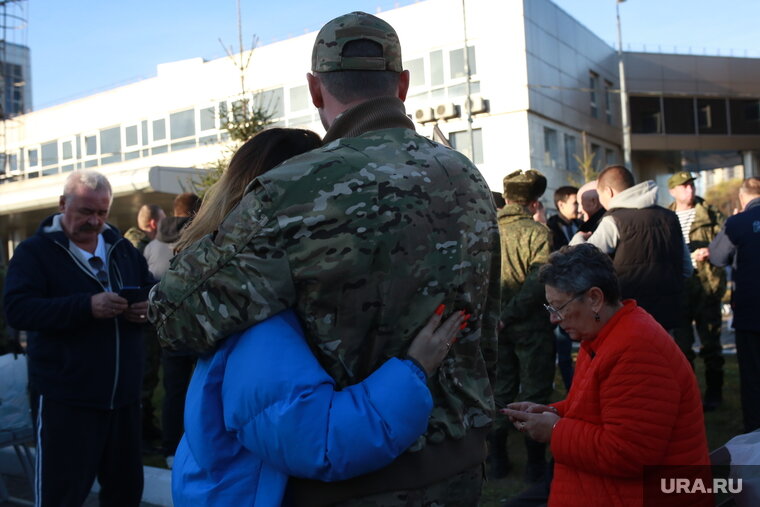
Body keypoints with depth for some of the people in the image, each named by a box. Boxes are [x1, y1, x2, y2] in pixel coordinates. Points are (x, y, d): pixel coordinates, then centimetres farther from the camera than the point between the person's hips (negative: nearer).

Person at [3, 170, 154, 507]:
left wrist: (149, 306, -10)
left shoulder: (122, 248, 11)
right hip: (65, 398, -5)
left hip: (124, 394, 5)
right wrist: (86, 306, -30)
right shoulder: (34, 251, -5)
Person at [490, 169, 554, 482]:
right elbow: (538, 282, -21)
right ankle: (535, 462, 16)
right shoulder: (537, 232, -12)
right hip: (531, 326, -4)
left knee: (500, 390, 16)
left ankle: (497, 459, 24)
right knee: (534, 392, 8)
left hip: (498, 325, 4)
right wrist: (512, 313, -15)